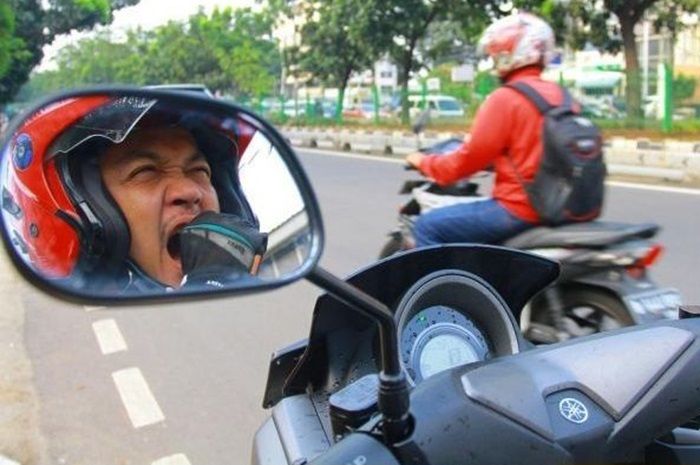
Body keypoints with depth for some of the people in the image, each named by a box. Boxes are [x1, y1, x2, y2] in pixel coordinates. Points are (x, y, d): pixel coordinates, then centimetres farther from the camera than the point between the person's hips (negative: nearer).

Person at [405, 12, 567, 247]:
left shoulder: (505, 98, -15)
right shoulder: (560, 95, 9)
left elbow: (469, 159, -12)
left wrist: (423, 162, 3)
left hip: (519, 208, -9)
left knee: (428, 226, -2)